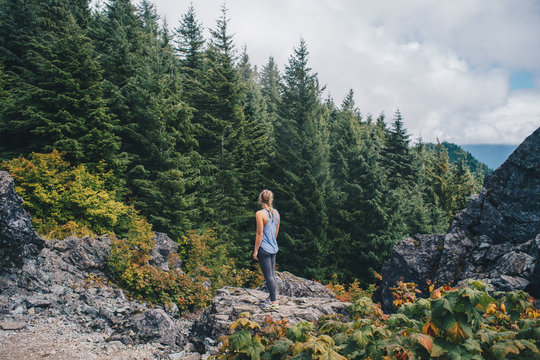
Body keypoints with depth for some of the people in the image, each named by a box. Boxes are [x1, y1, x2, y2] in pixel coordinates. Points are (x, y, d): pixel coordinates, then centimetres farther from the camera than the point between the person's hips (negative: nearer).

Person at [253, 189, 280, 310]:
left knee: (268, 276, 0)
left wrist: (255, 250, -9)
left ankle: (274, 302, 7)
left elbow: (259, 234, -15)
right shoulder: (276, 212, 6)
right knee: (272, 274, 16)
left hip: (264, 249, -7)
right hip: (274, 248, 7)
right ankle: (271, 298, 28)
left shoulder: (260, 214, -14)